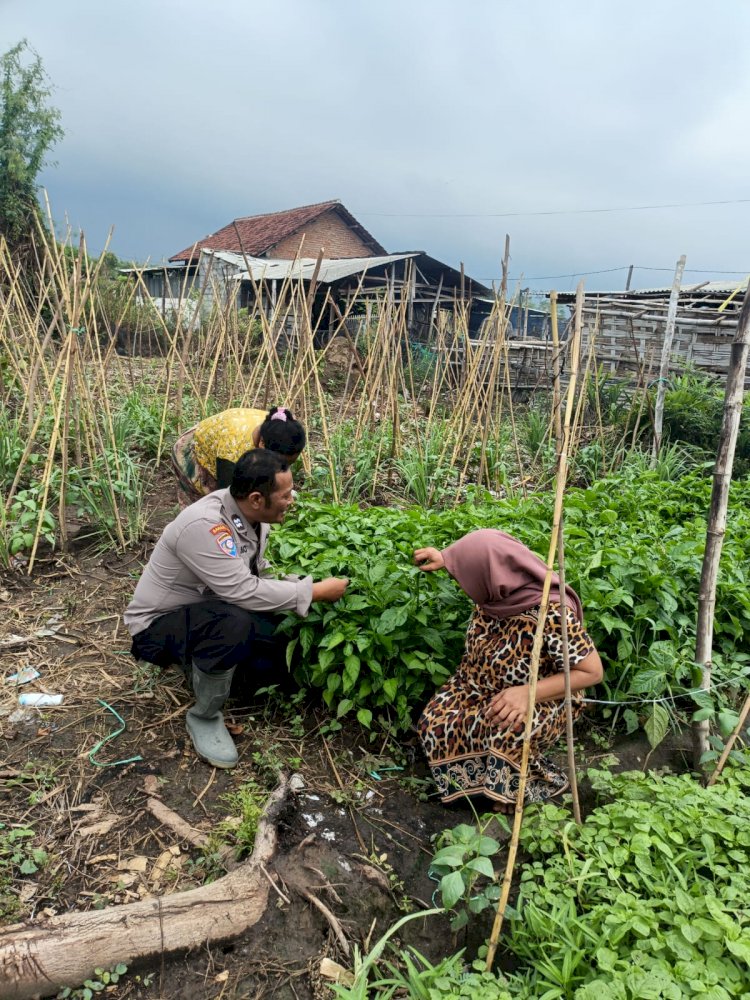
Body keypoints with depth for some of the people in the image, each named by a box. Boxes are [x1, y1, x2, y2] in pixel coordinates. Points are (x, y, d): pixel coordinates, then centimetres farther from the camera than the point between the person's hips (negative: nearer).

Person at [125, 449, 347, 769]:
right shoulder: (203, 525, -34)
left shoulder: (251, 516, -9)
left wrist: (308, 584, -13)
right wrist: (314, 591, -29)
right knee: (233, 623, -37)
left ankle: (203, 662, 18)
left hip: (208, 613, 8)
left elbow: (259, 575, 1)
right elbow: (244, 591, -37)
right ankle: (204, 717, -12)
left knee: (283, 651, -6)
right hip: (158, 623, -8)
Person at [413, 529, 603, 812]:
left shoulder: (551, 615, -34)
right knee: (435, 723, -13)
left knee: (506, 732, -36)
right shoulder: (499, 589, -15)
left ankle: (519, 789, -3)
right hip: (480, 687, 6)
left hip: (540, 700, -6)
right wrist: (445, 559, 8)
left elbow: (592, 672, -25)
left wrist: (528, 693, -32)